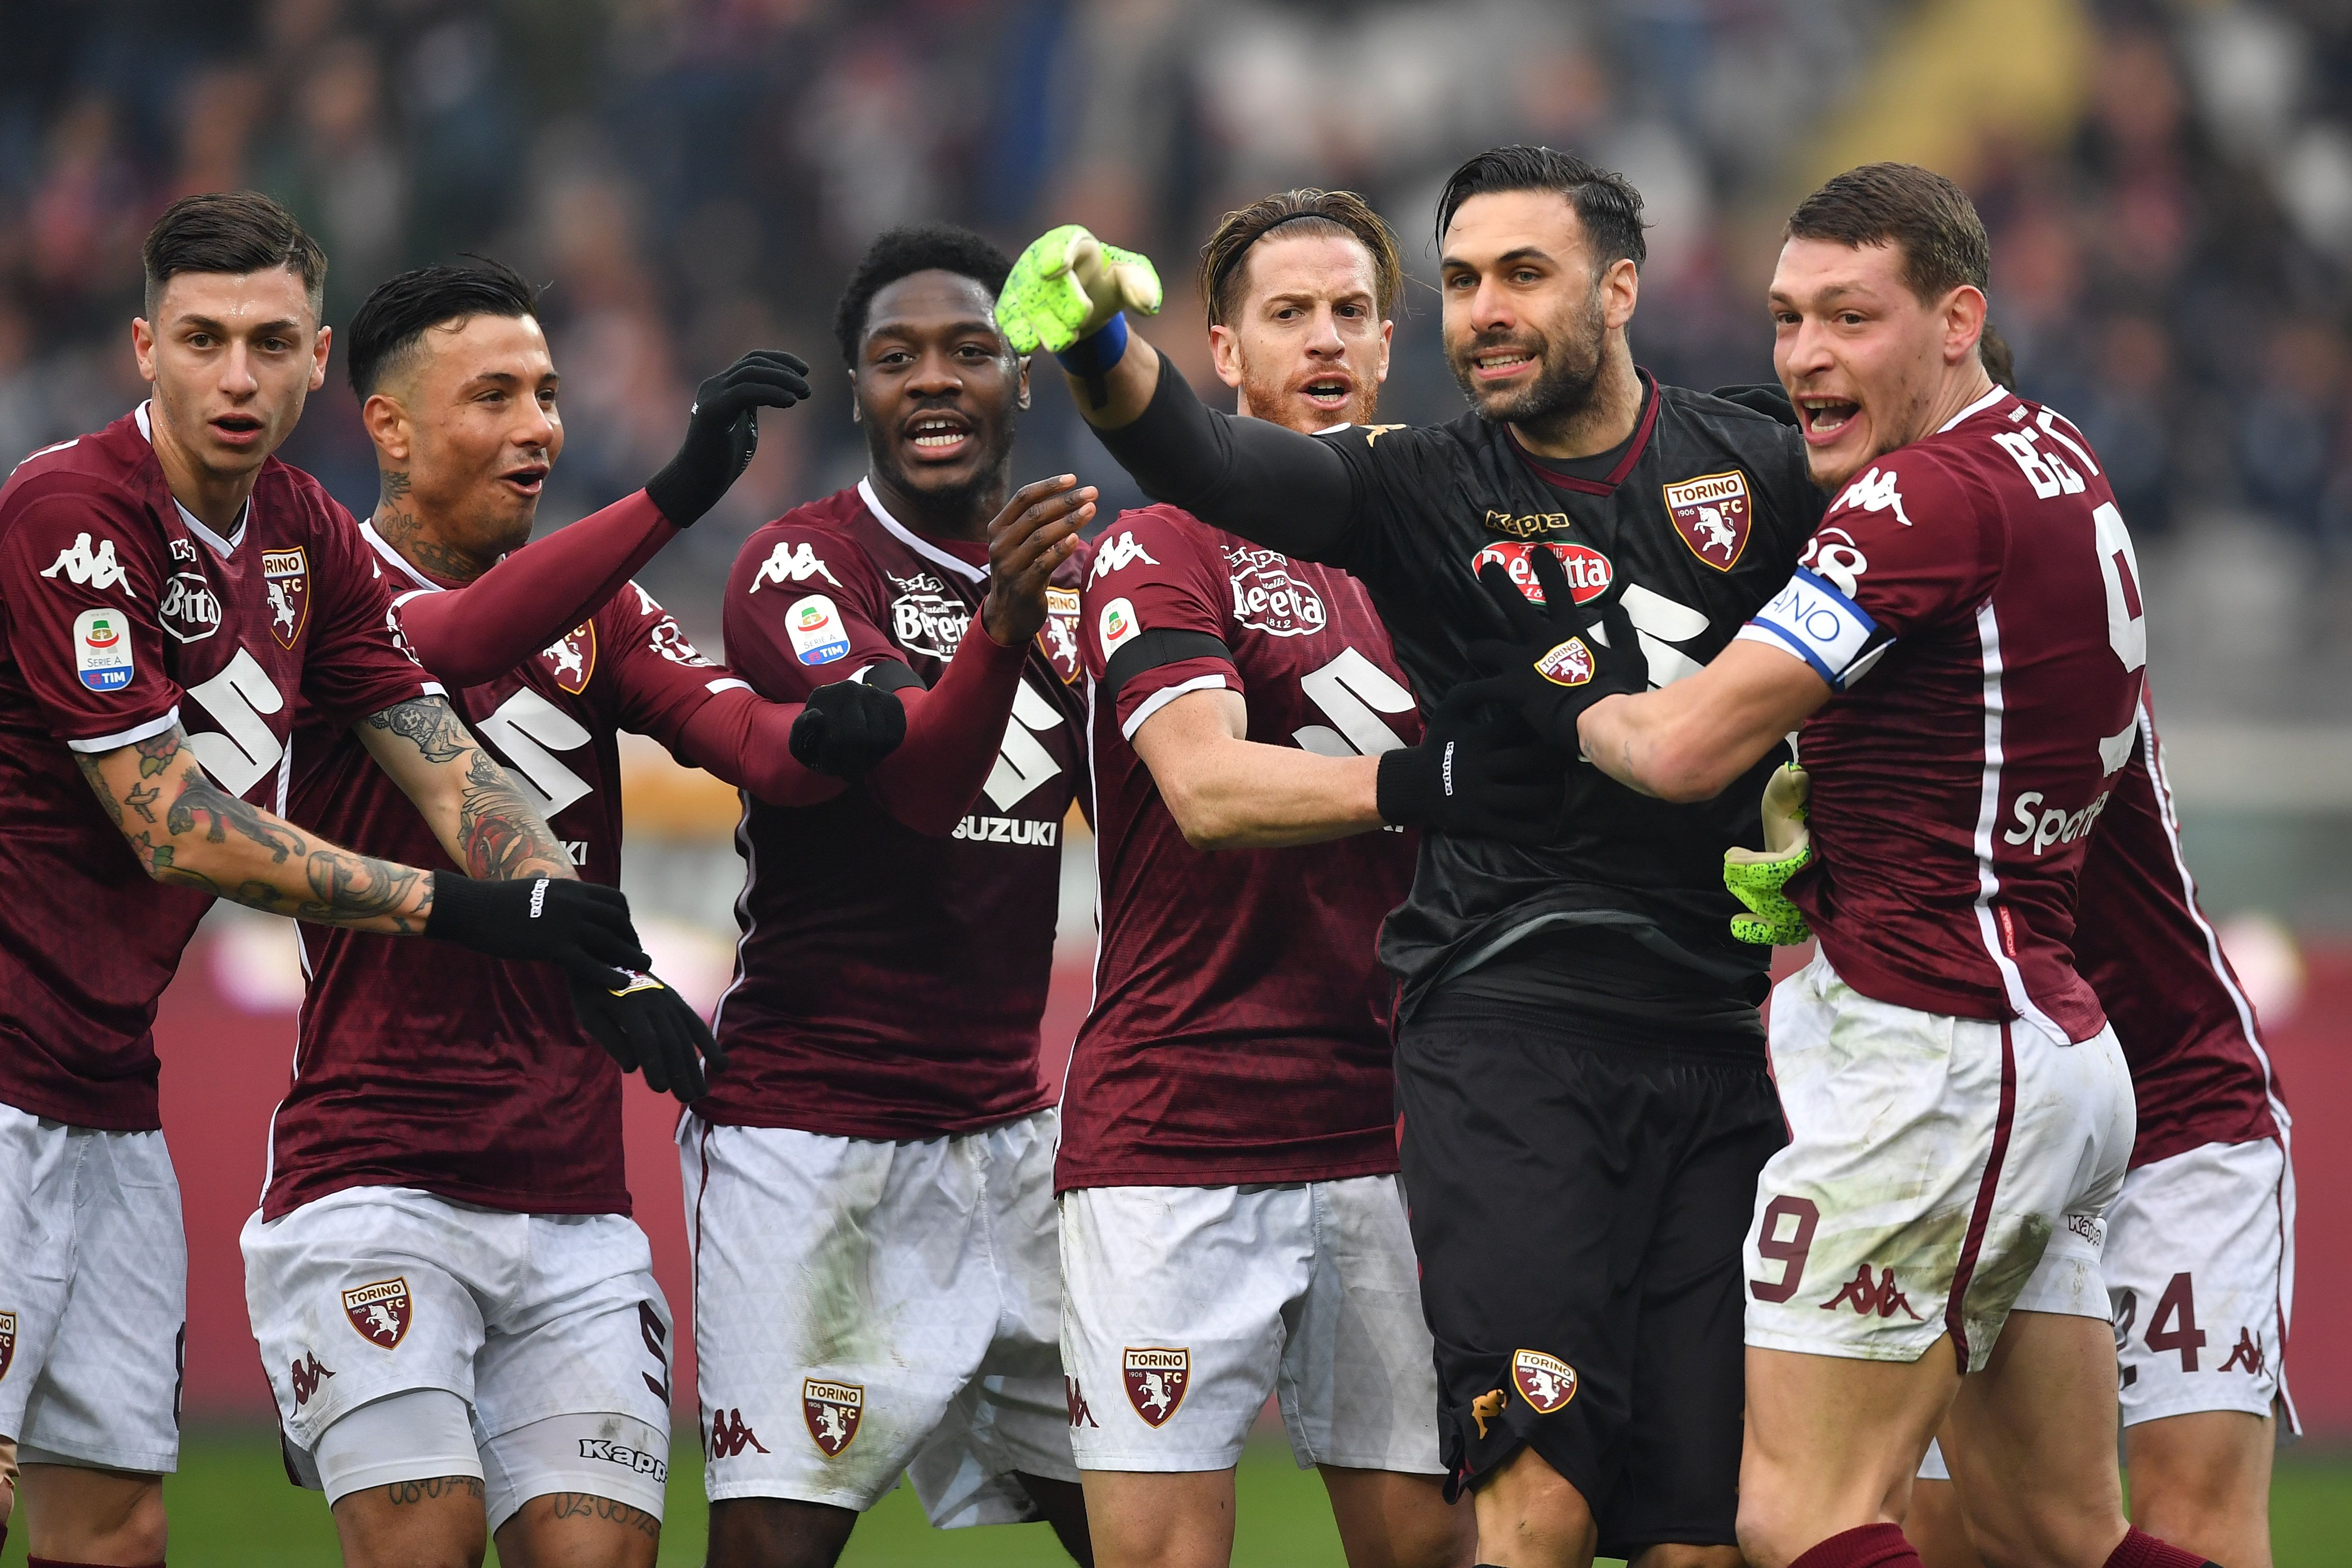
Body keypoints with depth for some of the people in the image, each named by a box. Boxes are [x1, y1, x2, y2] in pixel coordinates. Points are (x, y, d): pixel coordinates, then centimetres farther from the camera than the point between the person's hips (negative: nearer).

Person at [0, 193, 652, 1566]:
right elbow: (178, 831, -18)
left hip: (113, 1087, 9)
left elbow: (451, 773, 8)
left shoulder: (306, 536, 10)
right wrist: (456, 908, -18)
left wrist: (612, 957, -9)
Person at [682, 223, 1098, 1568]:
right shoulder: (798, 571, -8)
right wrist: (999, 625, -42)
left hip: (1007, 1128, 6)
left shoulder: (1072, 576, 12)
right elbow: (914, 780, -24)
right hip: (809, 1138, -6)